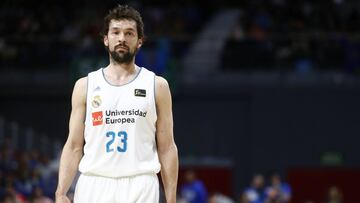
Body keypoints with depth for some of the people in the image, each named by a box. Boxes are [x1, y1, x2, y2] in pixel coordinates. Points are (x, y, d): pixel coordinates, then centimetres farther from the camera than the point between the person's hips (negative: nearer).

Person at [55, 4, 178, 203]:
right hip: (94, 185, 1)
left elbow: (166, 148, 7)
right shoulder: (85, 86, 10)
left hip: (139, 187, -1)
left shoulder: (157, 86, 8)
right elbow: (74, 146, 9)